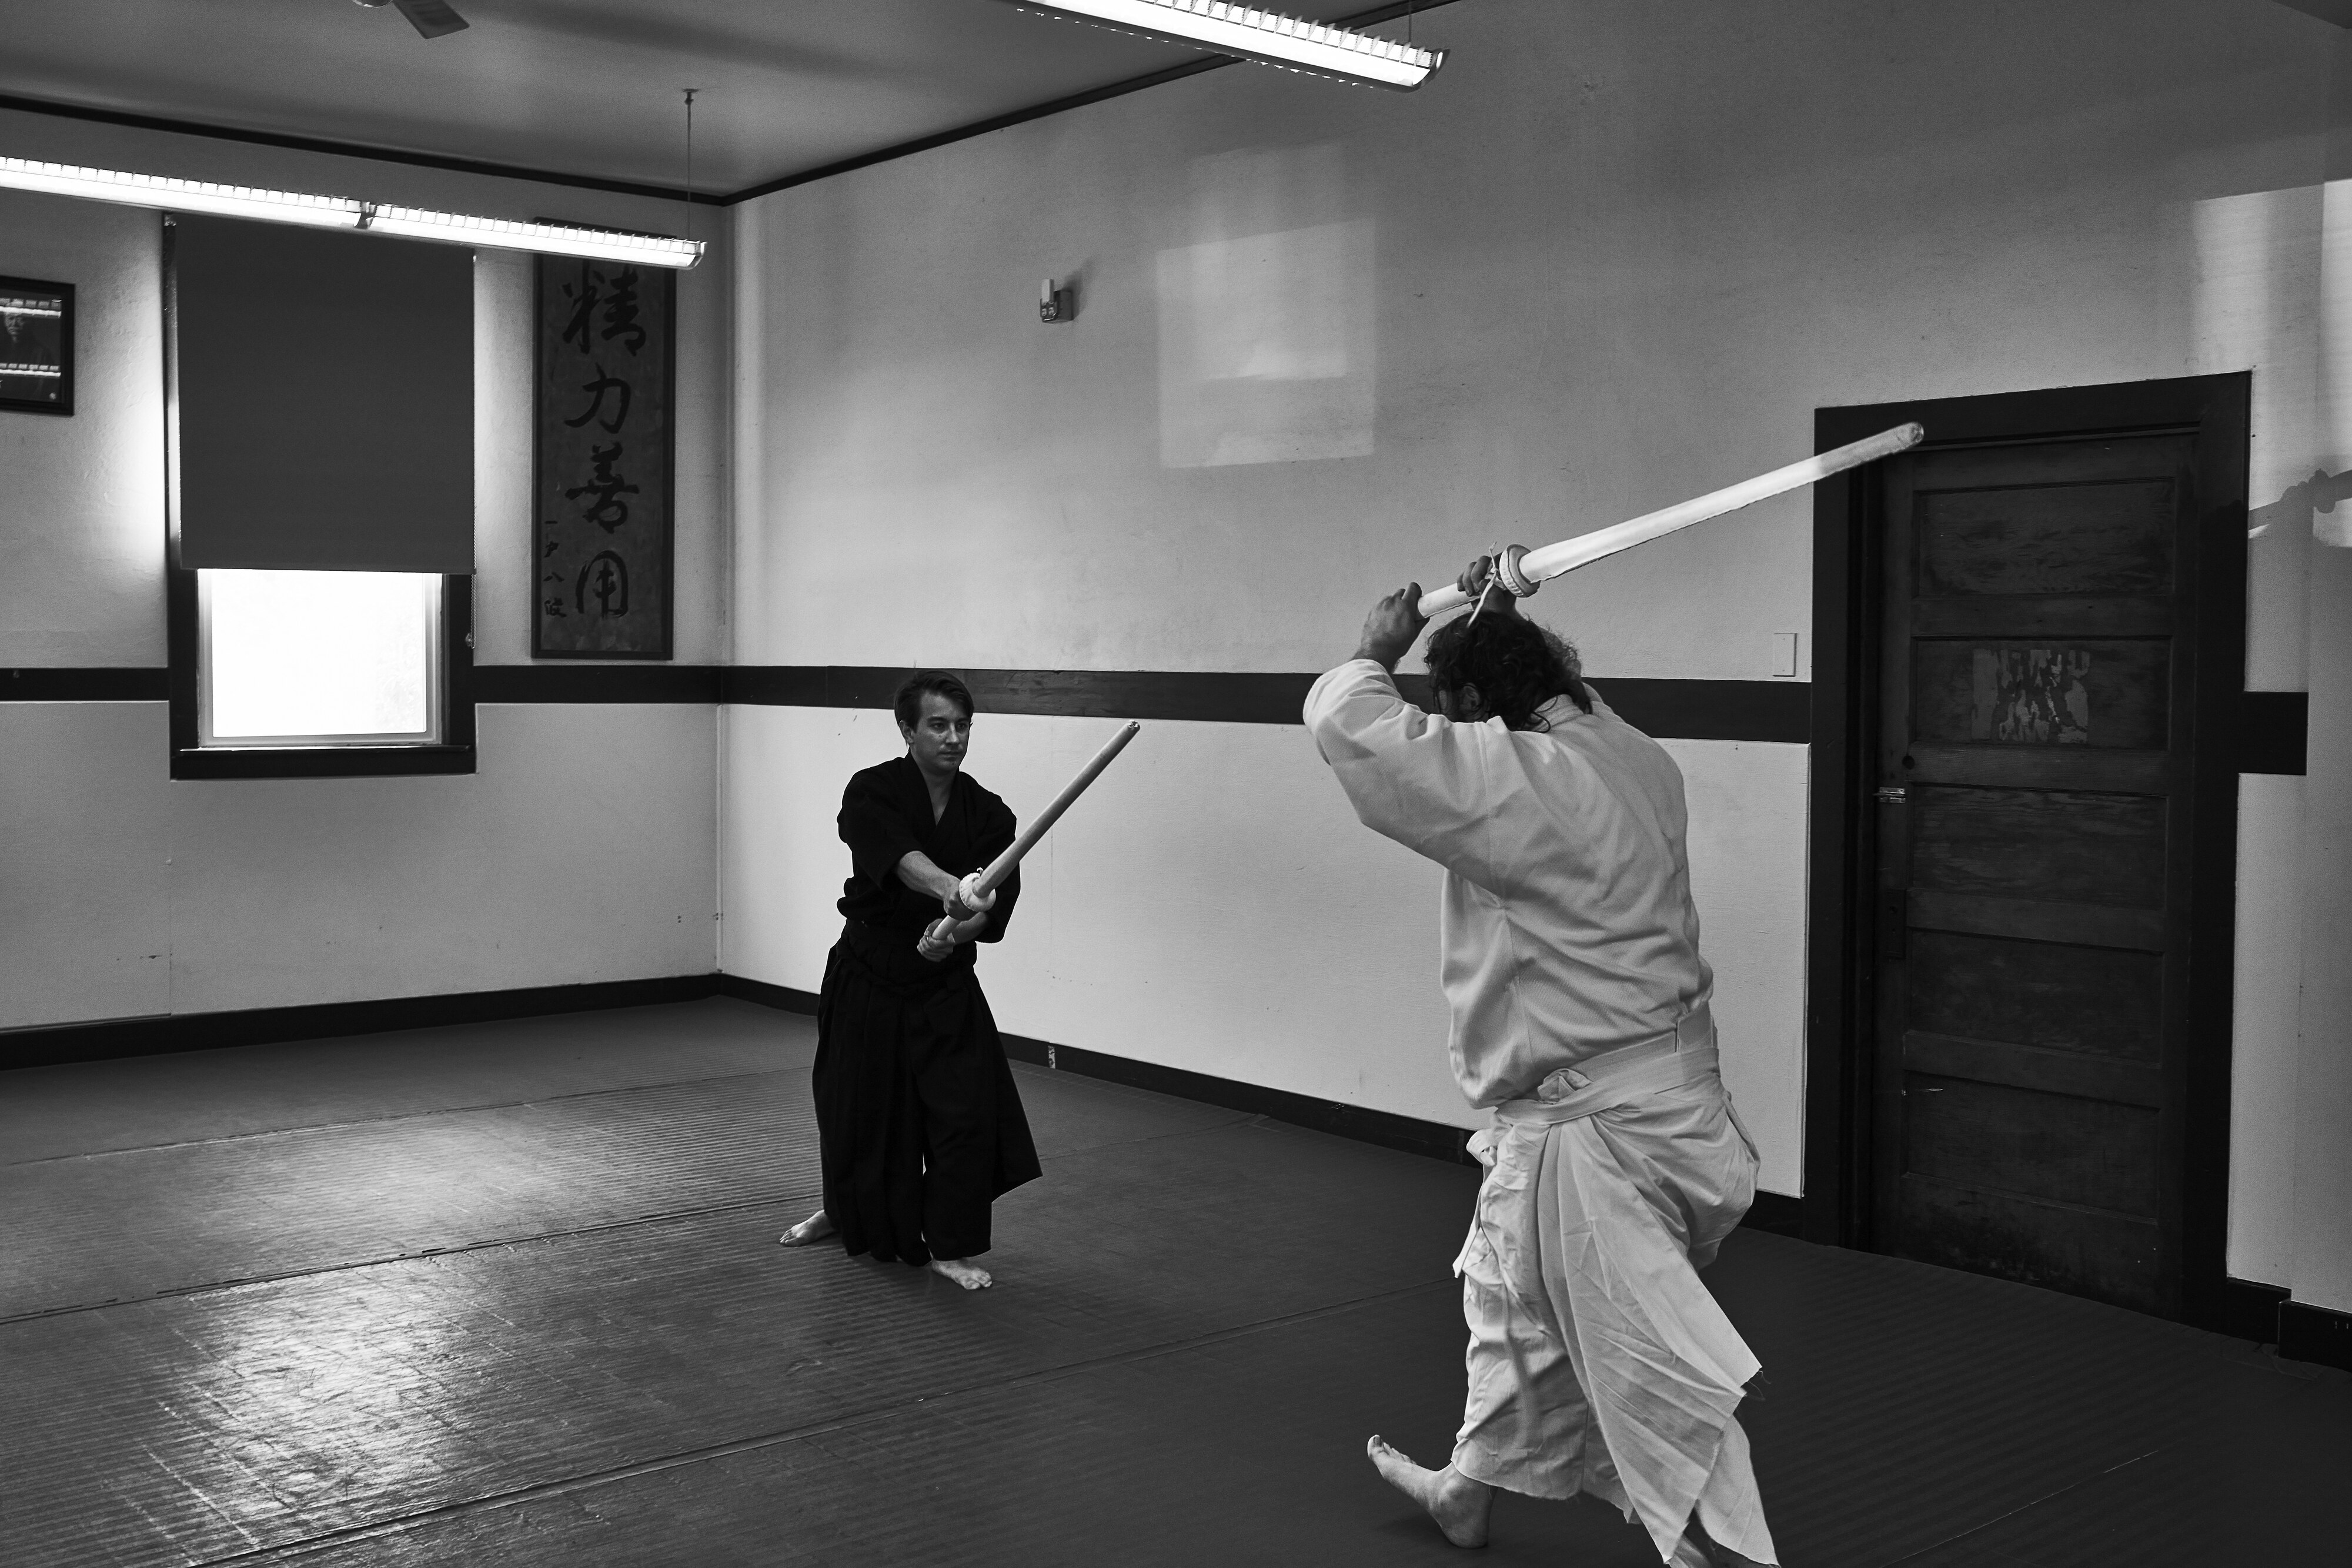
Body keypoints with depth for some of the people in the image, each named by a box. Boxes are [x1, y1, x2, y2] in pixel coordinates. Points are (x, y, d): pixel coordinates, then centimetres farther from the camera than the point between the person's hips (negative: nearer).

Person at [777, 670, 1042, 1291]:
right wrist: (953, 888, -54)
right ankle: (845, 1213, 40)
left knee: (967, 1110, -10)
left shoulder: (987, 813, -5)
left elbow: (995, 907, -13)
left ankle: (951, 1246, 6)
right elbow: (900, 858, -35)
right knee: (853, 1108, 12)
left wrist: (957, 930, -35)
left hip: (945, 985, 1)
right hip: (867, 977, -1)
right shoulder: (872, 792, -14)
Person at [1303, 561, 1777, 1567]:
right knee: (1511, 1295, 28)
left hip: (1596, 1131, -10)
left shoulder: (1520, 784, -24)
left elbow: (1353, 728, -24)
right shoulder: (1636, 759, 3)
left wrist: (1379, 652, -5)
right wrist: (1507, 630, 19)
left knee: (1657, 1376, -3)